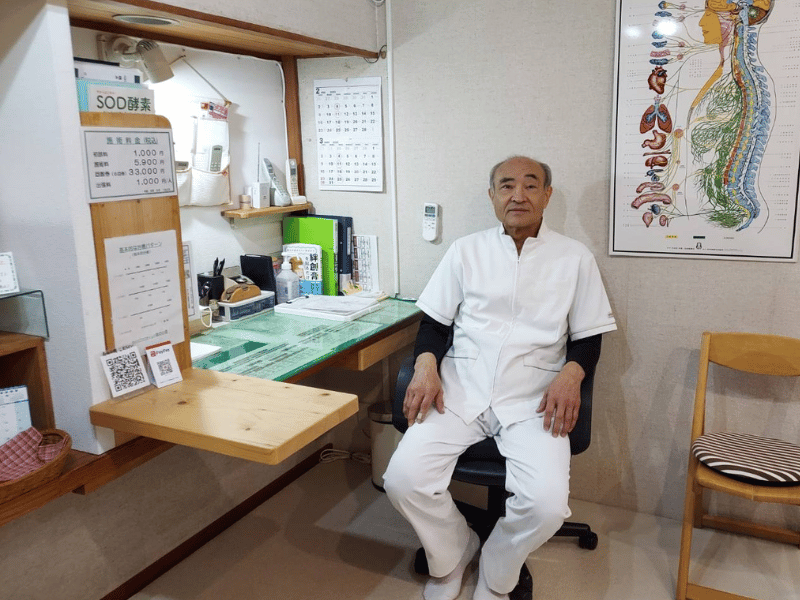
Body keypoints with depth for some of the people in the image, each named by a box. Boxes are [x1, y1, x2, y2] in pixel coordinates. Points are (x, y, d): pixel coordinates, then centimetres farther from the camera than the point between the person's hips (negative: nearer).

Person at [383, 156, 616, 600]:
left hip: (533, 399, -1)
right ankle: (453, 554, 14)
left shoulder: (575, 259, 8)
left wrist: (570, 374, -12)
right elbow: (433, 323, 11)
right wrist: (426, 365, -9)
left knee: (548, 503, -25)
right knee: (403, 479, -20)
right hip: (461, 390, 1)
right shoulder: (465, 251, 11)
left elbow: (588, 338, 9)